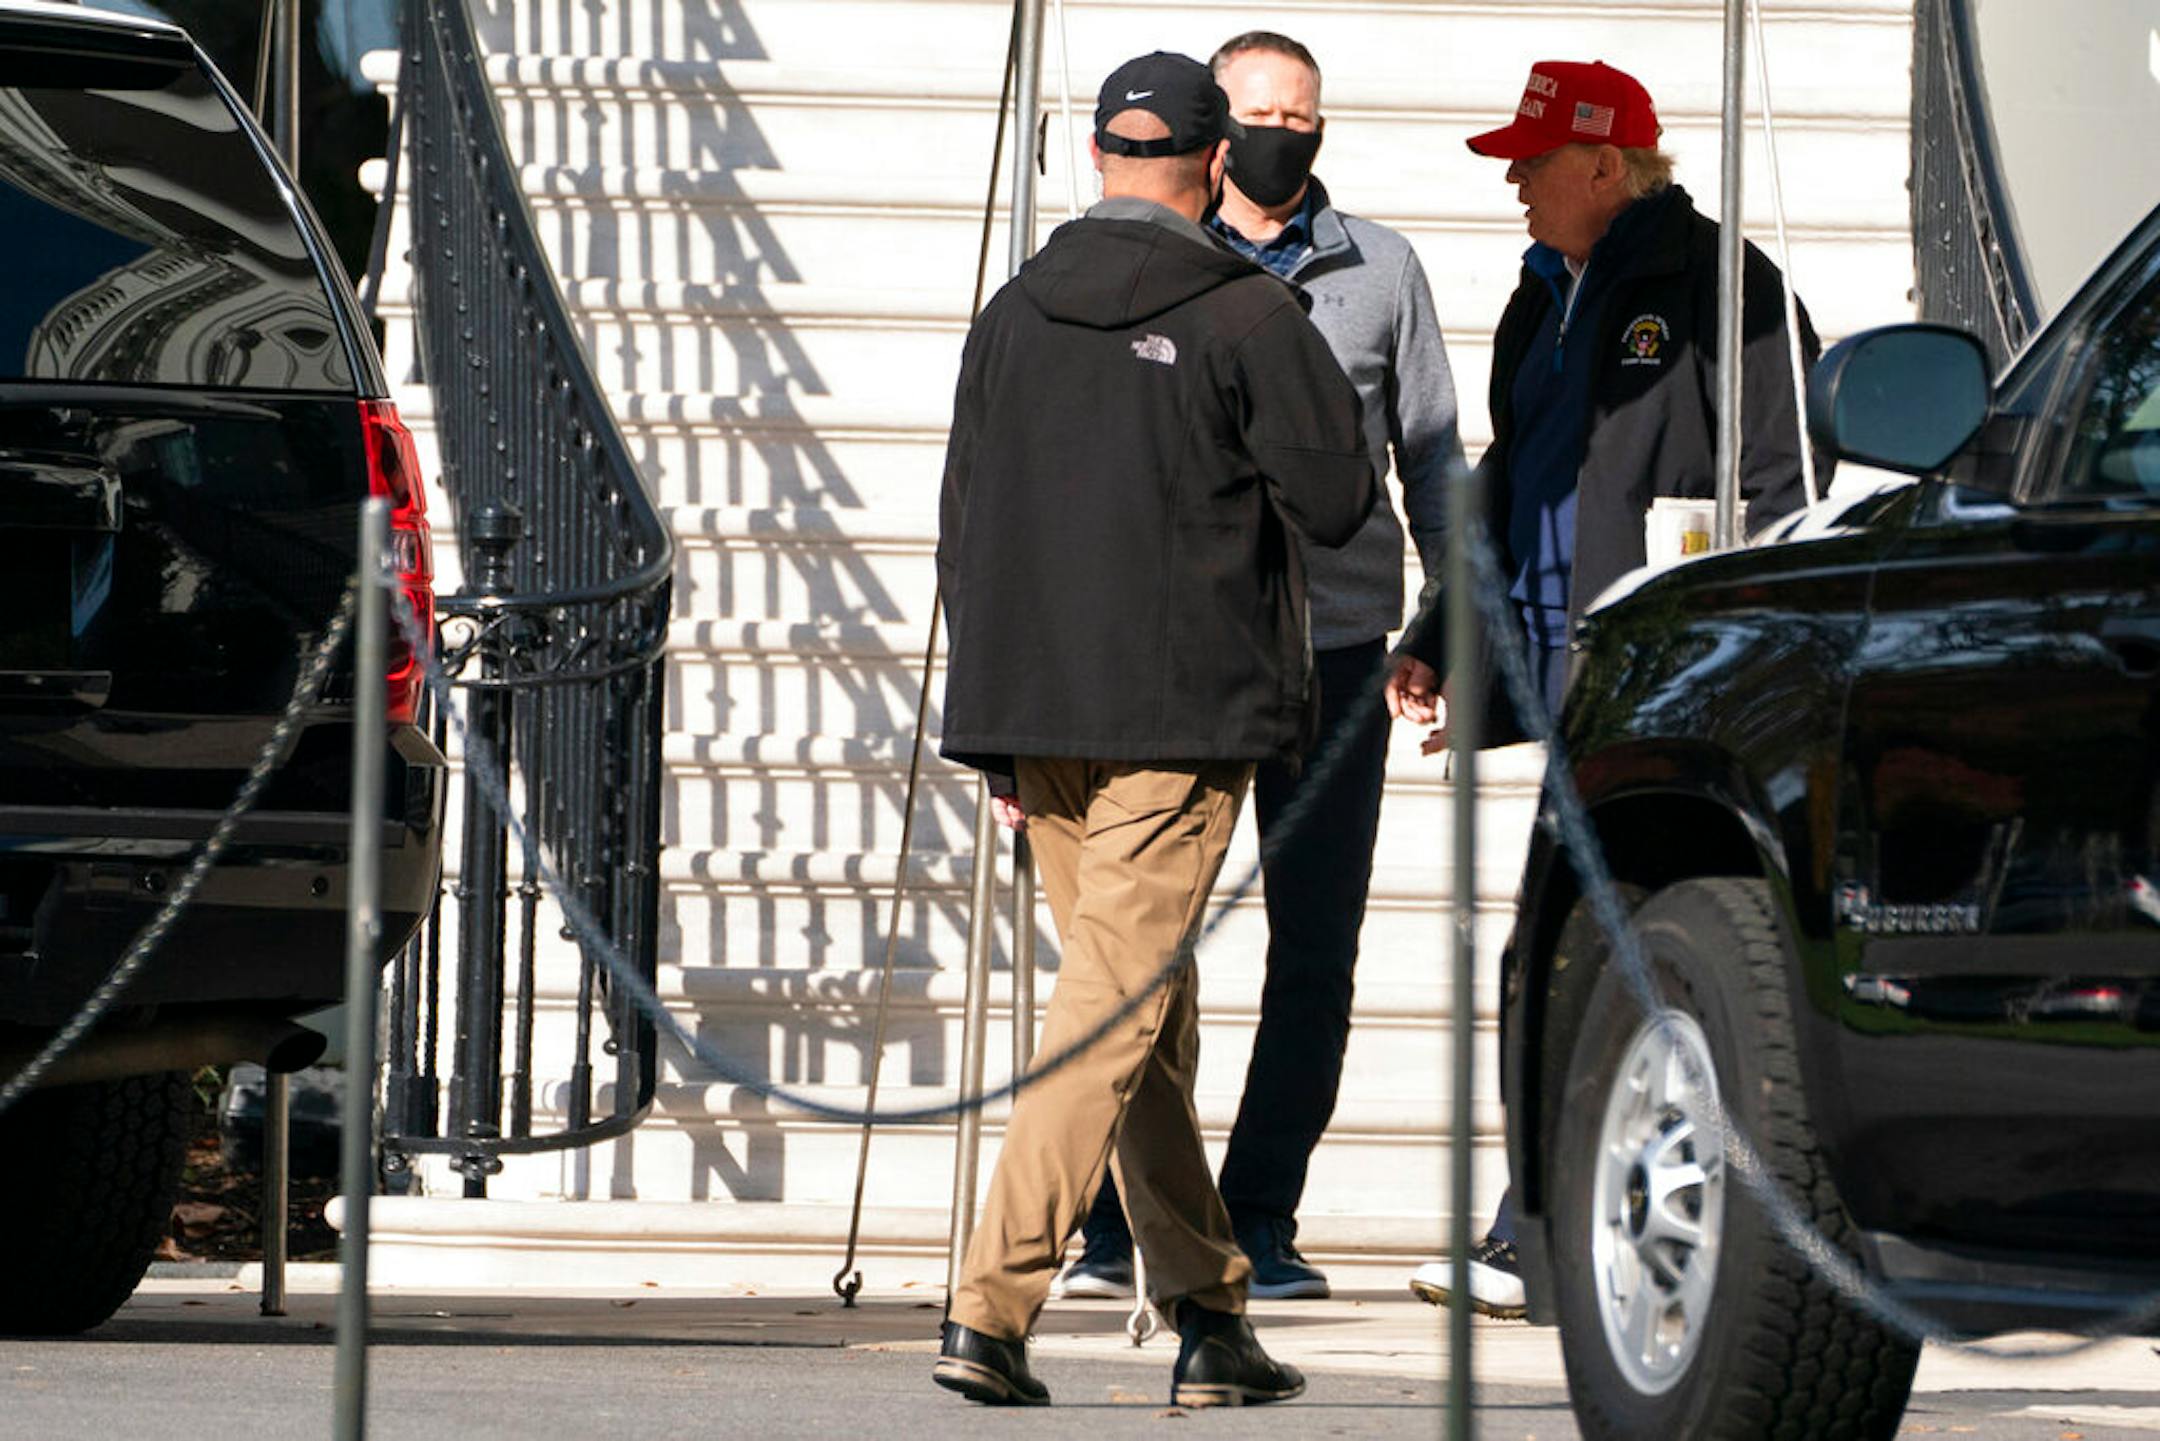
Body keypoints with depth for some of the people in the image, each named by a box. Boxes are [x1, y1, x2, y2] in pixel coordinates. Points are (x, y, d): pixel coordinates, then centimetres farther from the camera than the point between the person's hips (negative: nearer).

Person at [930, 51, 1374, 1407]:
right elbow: (1337, 498, -6)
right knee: (1118, 1005, -6)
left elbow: (965, 521, 11)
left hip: (1039, 716, 6)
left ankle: (1209, 1317, 17)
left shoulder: (1013, 315, 8)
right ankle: (990, 1308, -15)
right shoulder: (1247, 314, -8)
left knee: (1150, 1004, 14)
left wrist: (1000, 732, 16)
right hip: (1182, 715, -6)